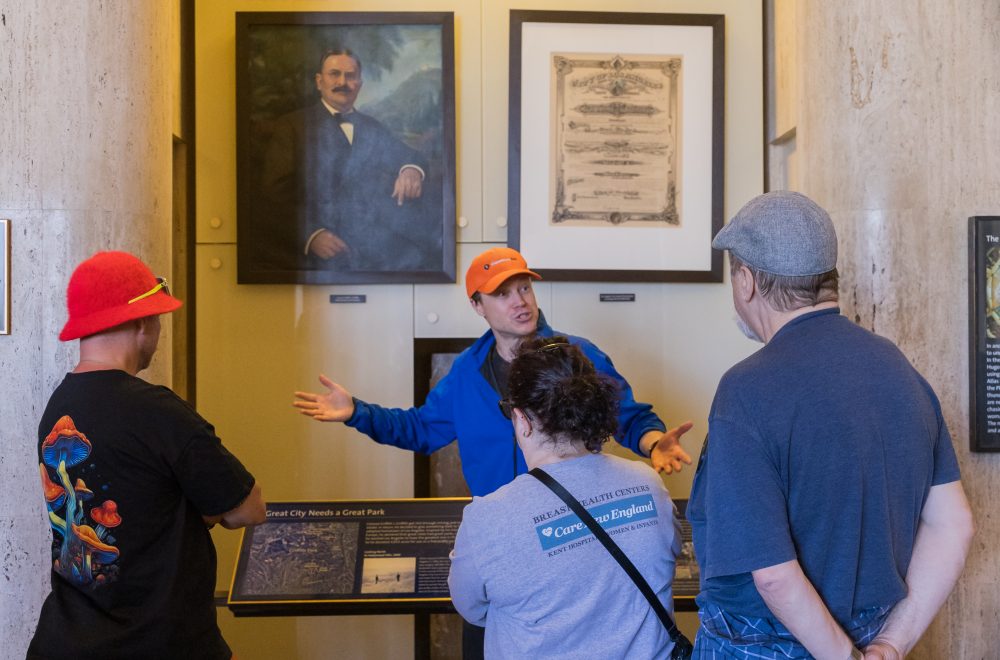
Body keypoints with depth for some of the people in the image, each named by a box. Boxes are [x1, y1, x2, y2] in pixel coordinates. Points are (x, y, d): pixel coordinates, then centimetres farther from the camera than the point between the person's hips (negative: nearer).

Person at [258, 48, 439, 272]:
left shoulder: (373, 128, 23)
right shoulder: (292, 125, 7)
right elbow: (276, 191, -3)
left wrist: (412, 169, -11)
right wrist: (311, 234, -20)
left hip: (369, 240, 4)